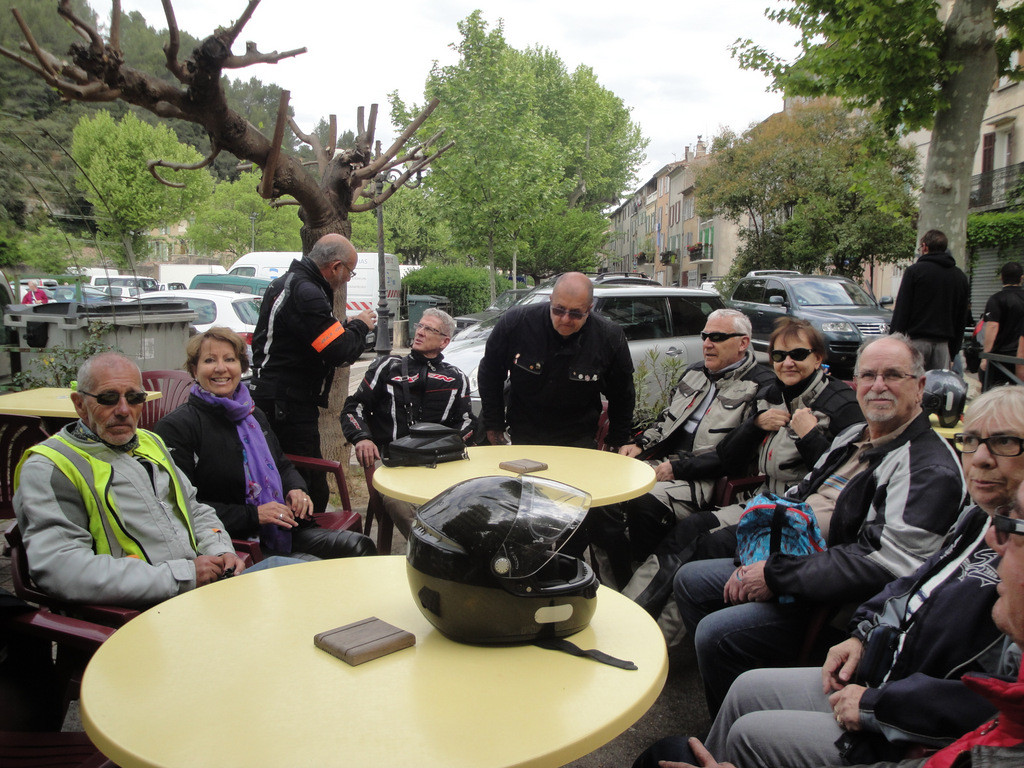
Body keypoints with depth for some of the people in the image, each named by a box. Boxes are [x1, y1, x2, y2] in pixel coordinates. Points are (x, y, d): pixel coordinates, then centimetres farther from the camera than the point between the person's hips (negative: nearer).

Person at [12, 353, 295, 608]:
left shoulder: (149, 443, 21)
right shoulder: (47, 469, -6)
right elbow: (61, 569, -20)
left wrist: (220, 551, 6)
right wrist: (182, 576, -18)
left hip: (204, 580, 8)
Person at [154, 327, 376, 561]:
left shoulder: (253, 415, 18)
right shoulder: (175, 427, -6)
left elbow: (283, 465, 31)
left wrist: (295, 489, 6)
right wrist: (252, 515, -18)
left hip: (283, 530, 7)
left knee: (361, 547, -8)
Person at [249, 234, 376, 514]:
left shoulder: (287, 282, 16)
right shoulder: (306, 293, -19)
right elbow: (340, 352, -22)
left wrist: (345, 325, 9)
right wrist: (359, 326, -5)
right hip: (288, 405, -11)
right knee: (311, 488, -7)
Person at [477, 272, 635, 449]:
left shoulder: (611, 338, -14)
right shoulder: (515, 323, -16)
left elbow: (622, 396, 2)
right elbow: (490, 376, -1)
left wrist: (618, 444, 6)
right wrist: (493, 426, 2)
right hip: (523, 436, 1)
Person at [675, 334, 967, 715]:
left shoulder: (932, 469, -16)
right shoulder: (851, 438, 13)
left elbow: (883, 562, -26)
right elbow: (795, 497, 19)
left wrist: (778, 576, -23)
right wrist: (760, 562, 0)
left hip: (833, 598, -9)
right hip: (786, 561, 10)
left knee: (715, 633, -22)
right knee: (689, 580, 9)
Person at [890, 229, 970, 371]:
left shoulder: (915, 270, -1)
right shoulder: (960, 276, 15)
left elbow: (901, 310, -6)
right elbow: (962, 319, 17)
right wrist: (953, 353, 21)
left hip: (916, 339, -4)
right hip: (943, 343, 4)